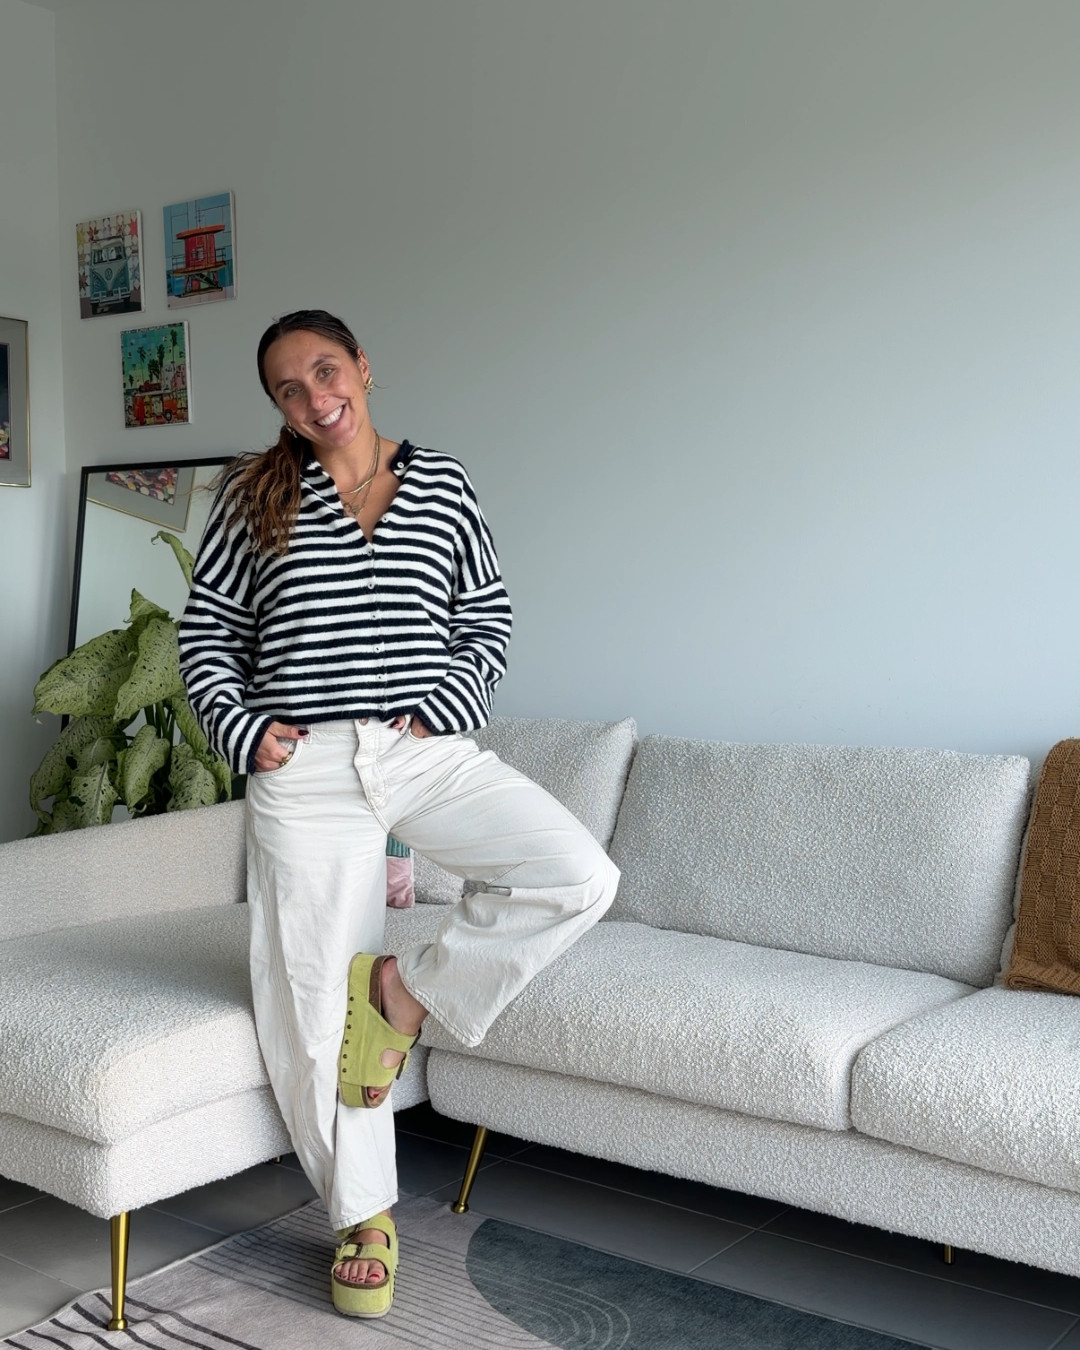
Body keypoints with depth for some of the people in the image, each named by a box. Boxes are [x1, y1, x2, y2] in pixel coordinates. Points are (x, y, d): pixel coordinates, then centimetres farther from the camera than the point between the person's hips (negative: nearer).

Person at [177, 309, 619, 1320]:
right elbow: (205, 628, 10)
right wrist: (241, 728, -4)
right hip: (304, 771, -1)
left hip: (428, 754, 1)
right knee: (316, 1004, 2)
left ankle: (409, 989, 2)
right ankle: (364, 1217, 23)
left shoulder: (441, 485, 8)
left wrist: (442, 706, -5)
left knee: (580, 877, -19)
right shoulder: (256, 495, 7)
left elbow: (488, 618, 10)